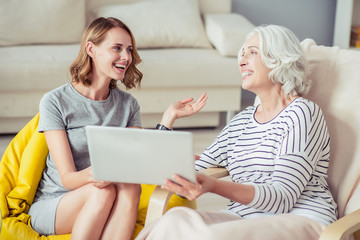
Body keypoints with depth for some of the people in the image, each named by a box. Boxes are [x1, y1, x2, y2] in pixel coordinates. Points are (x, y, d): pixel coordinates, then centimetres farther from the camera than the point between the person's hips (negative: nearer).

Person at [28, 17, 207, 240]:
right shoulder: (54, 102, -9)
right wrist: (91, 176, -39)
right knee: (103, 190, -33)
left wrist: (169, 117, -11)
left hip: (105, 209, 4)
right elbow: (67, 178, -15)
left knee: (130, 187, -29)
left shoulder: (128, 104, 6)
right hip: (50, 206, -3)